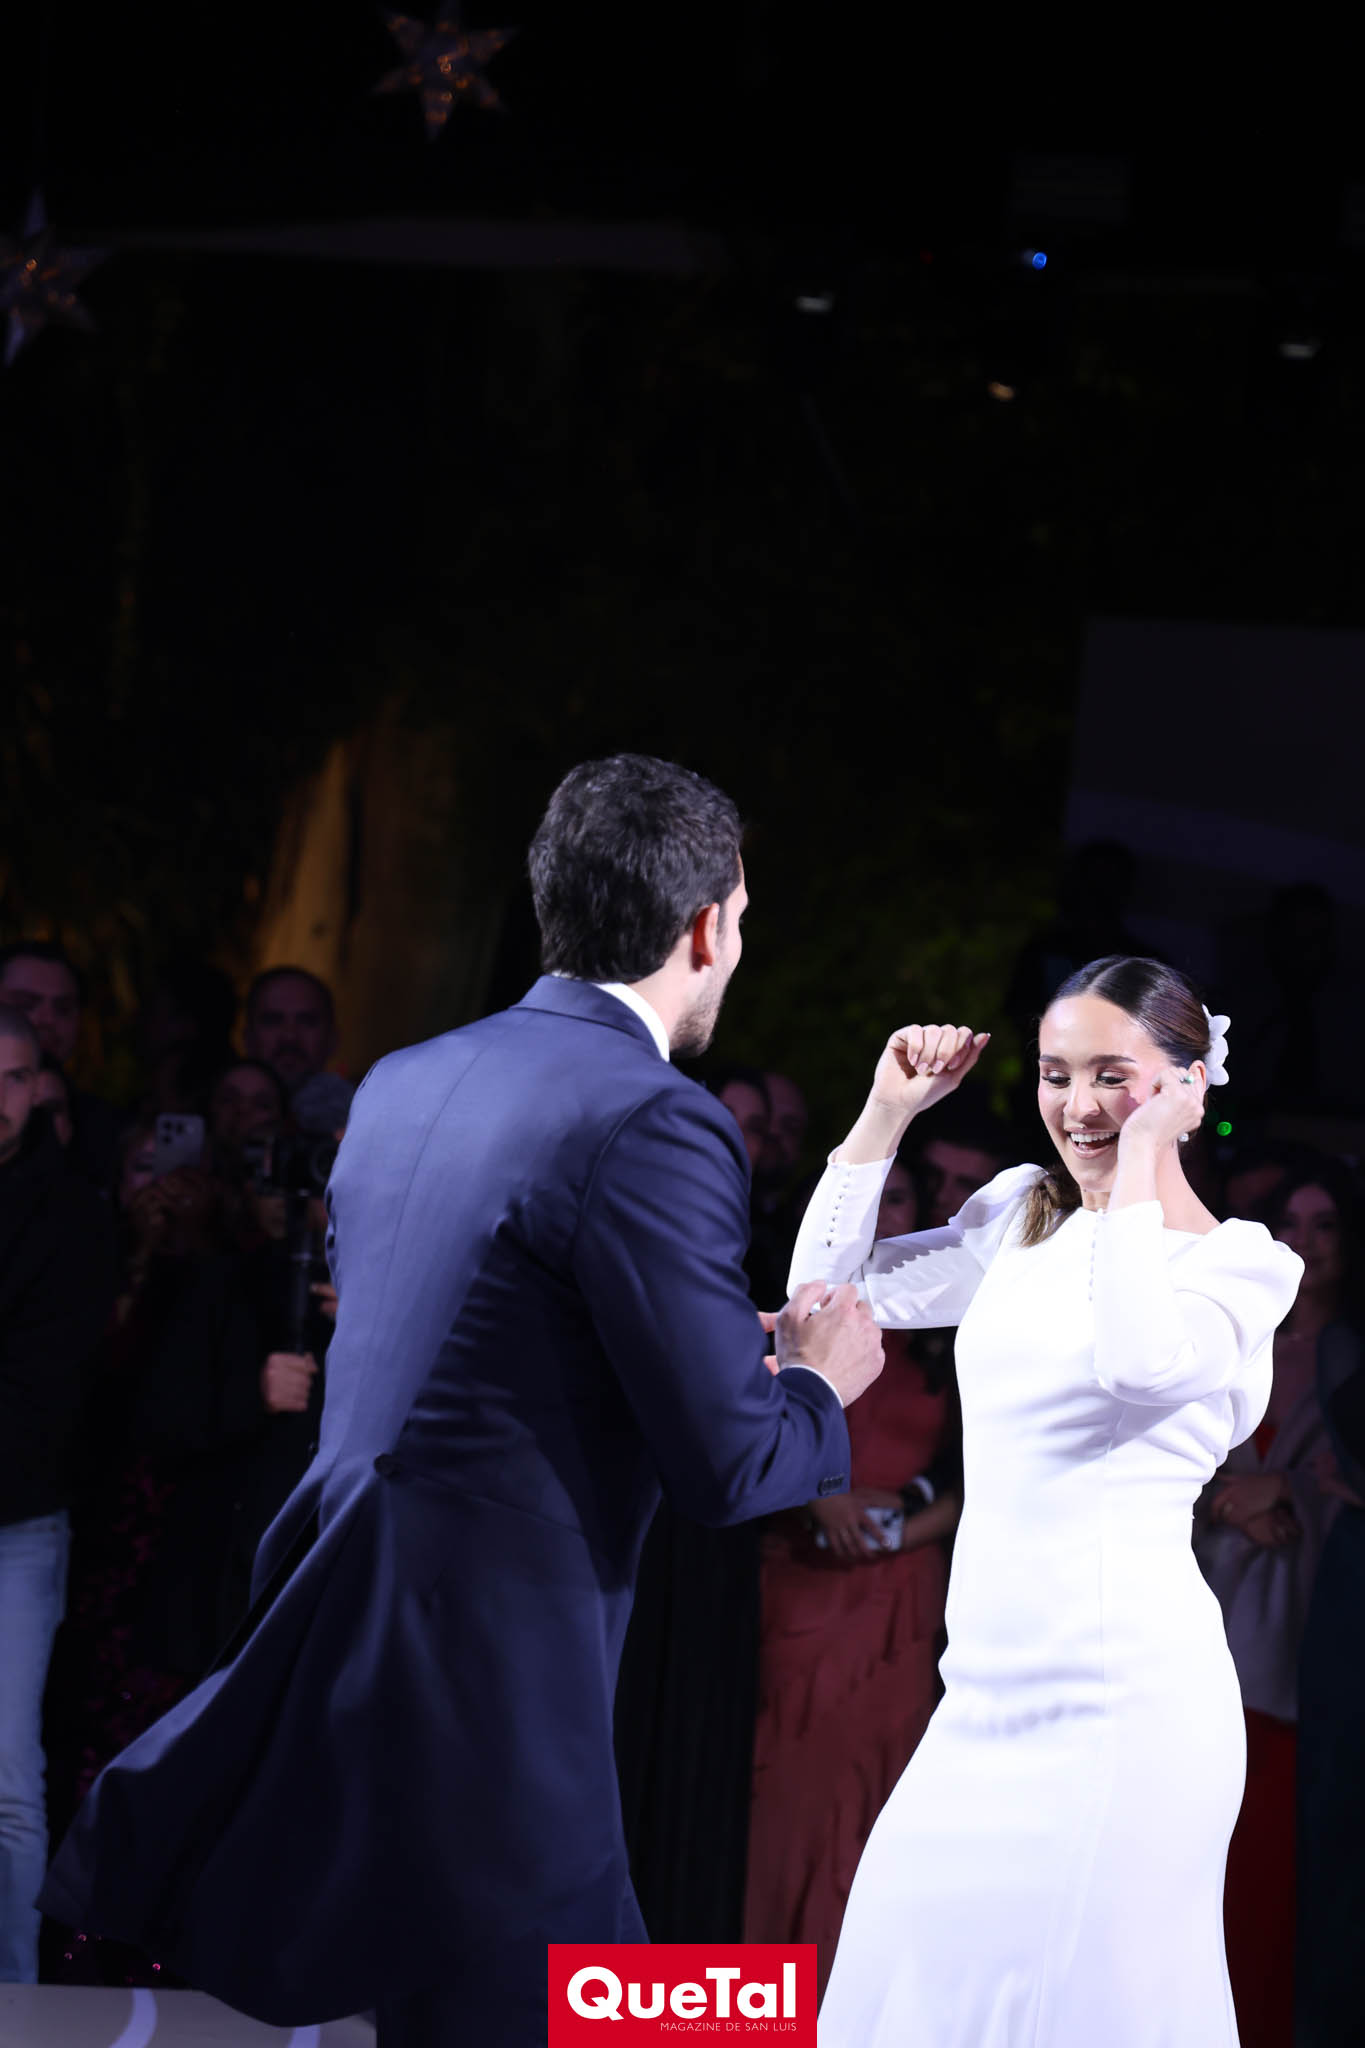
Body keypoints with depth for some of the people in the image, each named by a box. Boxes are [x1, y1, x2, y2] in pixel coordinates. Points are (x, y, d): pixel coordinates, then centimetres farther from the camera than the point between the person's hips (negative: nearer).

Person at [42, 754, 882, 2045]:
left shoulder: (403, 1084, 11)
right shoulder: (655, 1126, -14)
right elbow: (726, 1469, -14)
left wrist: (737, 1346, 28)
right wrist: (820, 1378, 8)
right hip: (485, 1696, -9)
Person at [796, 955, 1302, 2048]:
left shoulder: (1240, 1262, -5)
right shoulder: (1024, 1214, 13)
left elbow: (1137, 1362, -26)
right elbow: (826, 1286, 15)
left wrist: (1141, 1158, -17)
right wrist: (889, 1110, 8)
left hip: (1121, 1690, -6)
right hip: (995, 1685, 7)